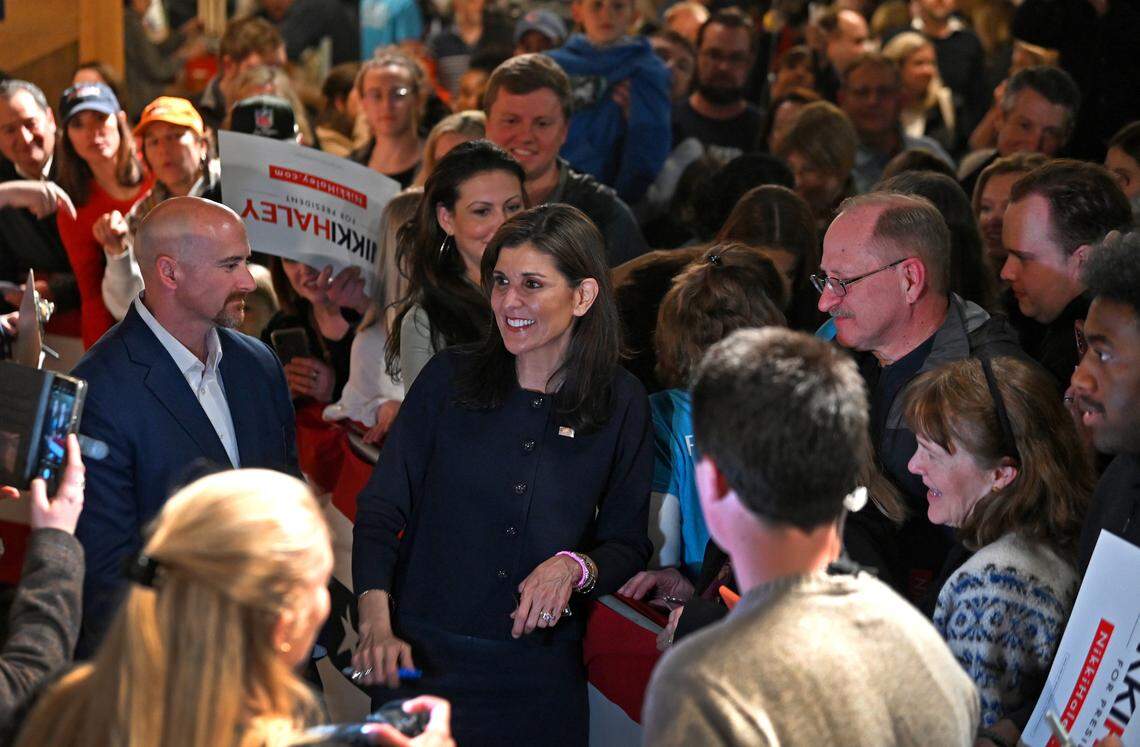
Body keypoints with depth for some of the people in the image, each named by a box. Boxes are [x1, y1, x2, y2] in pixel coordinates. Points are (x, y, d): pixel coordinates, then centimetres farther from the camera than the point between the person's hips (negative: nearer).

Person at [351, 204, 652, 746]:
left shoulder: (622, 405, 0)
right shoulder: (449, 378, -1)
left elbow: (628, 544, 6)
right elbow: (380, 509, -3)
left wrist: (575, 568, -16)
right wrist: (376, 624, -17)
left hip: (540, 673, 1)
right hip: (422, 658, 0)